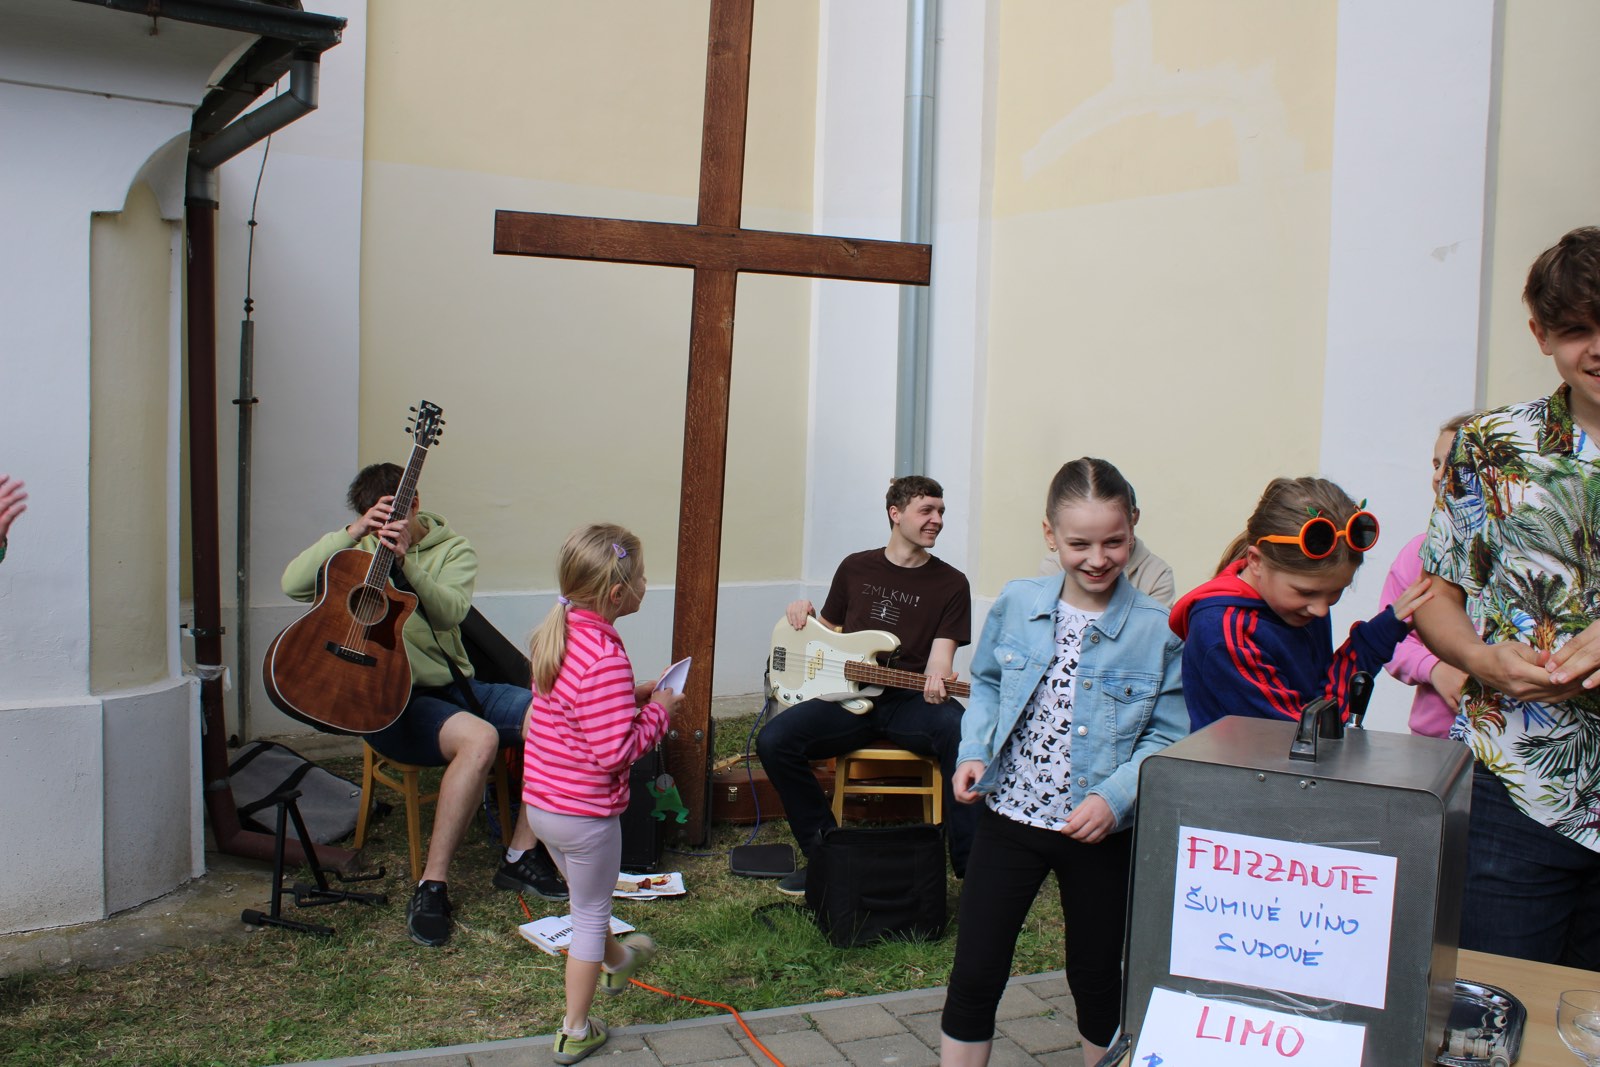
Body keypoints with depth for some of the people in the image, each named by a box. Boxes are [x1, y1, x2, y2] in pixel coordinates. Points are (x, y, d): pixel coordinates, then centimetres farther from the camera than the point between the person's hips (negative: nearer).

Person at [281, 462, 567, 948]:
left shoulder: (453, 548, 7)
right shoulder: (355, 549, 6)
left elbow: (449, 611, -14)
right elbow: (292, 583, -14)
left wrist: (406, 560, -28)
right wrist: (353, 533, -21)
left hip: (452, 685, 4)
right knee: (479, 738, -34)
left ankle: (521, 856, -3)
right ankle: (432, 885, -23)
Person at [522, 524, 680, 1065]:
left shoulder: (557, 632, -1)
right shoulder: (606, 658, -29)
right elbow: (615, 751, -29)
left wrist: (633, 696, 6)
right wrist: (657, 711, -15)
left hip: (541, 801, 9)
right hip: (585, 813, -9)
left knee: (587, 897, 31)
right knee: (590, 914, 12)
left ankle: (615, 960, 58)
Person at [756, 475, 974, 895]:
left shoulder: (951, 583, 6)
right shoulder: (855, 568, 14)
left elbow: (940, 657, -4)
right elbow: (827, 635, 25)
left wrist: (936, 682, -27)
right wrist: (804, 611, 4)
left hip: (911, 702, -2)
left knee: (962, 732, -36)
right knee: (773, 740, -23)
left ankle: (969, 865, -20)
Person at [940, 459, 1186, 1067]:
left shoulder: (1158, 629, -11)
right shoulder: (1016, 604, -3)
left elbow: (1167, 738, -8)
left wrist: (1115, 797, -22)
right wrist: (974, 752, -4)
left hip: (1104, 833, -1)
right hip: (1009, 816, 2)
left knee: (1097, 980, 17)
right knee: (975, 975, 6)